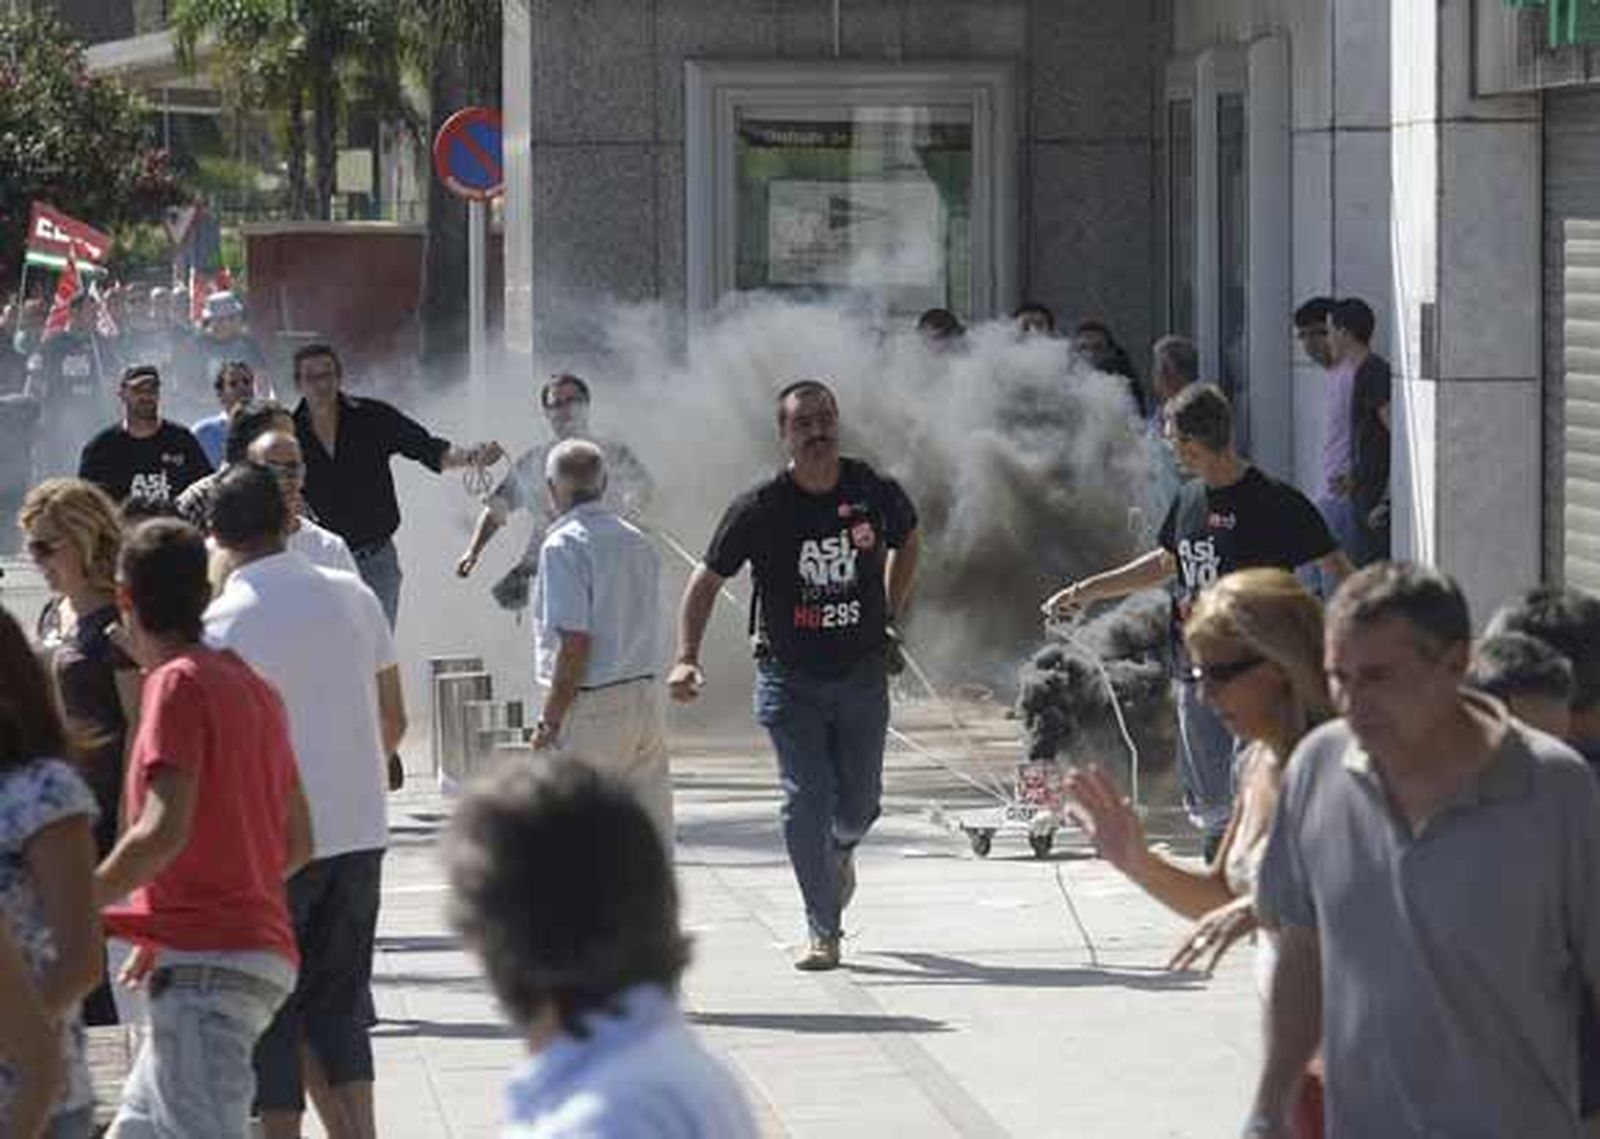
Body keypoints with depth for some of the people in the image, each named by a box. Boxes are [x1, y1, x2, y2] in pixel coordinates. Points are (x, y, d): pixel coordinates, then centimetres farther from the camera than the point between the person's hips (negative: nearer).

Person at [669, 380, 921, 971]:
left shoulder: (875, 493, -4)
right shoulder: (759, 509, -11)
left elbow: (908, 542, 19)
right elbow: (705, 582, -4)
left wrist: (888, 620, 13)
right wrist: (686, 659, -15)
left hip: (862, 673, 2)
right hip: (789, 678, -2)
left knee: (859, 803, 5)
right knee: (806, 801, -9)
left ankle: (840, 851, 43)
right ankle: (823, 933, 2)